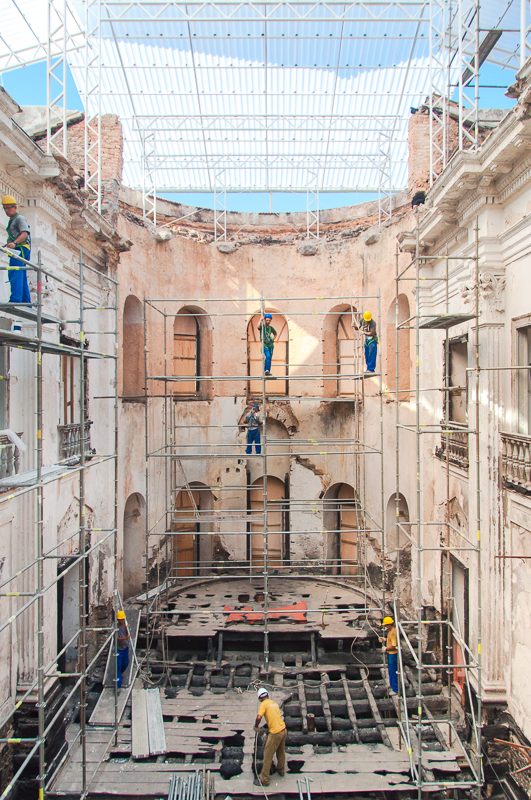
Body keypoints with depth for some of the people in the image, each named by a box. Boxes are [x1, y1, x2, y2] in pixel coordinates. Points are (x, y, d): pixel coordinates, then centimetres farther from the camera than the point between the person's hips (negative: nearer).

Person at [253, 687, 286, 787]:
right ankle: (281, 770, 45)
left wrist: (256, 727, -4)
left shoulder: (263, 704, -8)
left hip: (275, 733, -7)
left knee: (268, 755, 4)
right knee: (281, 752, 26)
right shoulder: (274, 703, 13)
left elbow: (259, 717, -22)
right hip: (283, 730, 7)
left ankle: (264, 779, 11)